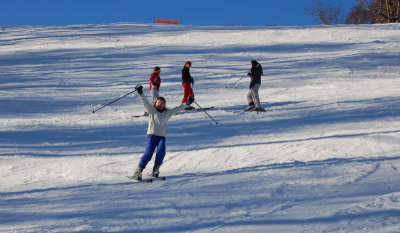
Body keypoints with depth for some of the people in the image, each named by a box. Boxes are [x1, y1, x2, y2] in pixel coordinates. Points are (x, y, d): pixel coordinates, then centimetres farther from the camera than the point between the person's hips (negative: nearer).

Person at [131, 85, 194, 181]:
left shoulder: (167, 113, 17)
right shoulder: (151, 110, 9)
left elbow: (177, 109, 17)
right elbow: (145, 102, -1)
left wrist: (186, 104, 10)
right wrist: (140, 93, -13)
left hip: (162, 136, 3)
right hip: (152, 134, -3)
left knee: (161, 151, -23)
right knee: (148, 153, -16)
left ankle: (156, 169, -13)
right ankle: (138, 171, -14)